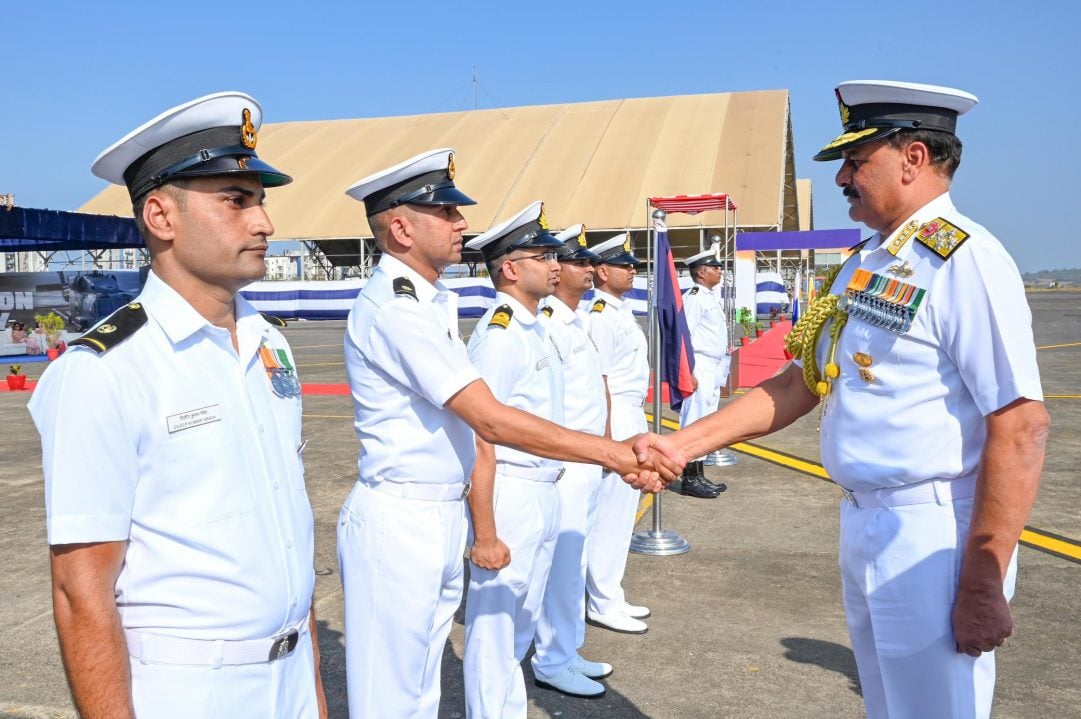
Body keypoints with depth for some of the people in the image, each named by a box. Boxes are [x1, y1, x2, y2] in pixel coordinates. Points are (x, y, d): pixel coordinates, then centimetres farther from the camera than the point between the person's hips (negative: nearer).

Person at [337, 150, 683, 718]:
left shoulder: (434, 301, 11)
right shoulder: (395, 307, -19)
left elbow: (479, 418, 9)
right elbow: (490, 420, -24)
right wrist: (613, 453, -22)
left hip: (442, 516, 9)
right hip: (399, 518, -9)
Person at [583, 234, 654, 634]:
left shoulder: (622, 310, 14)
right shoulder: (600, 315, -16)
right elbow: (598, 380, -20)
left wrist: (637, 427, 18)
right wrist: (608, 436, -21)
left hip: (632, 413, 10)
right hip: (615, 416, -10)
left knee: (622, 511, 16)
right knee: (610, 514, -3)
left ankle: (611, 597, 28)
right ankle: (604, 605, 9)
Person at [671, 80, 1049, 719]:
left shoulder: (964, 260, -16)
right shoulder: (862, 266, 10)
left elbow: (1020, 426, -21)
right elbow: (800, 385, 11)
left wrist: (983, 584, -21)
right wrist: (681, 445, 4)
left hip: (935, 539, -8)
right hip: (864, 525, 8)